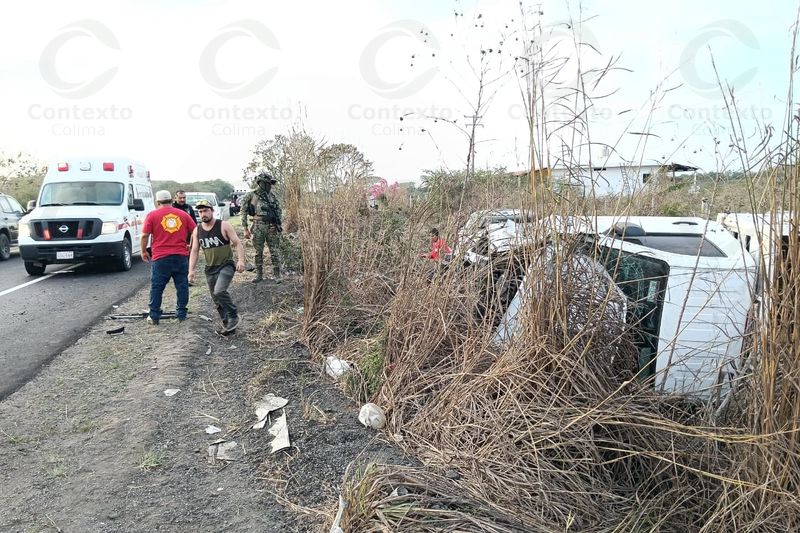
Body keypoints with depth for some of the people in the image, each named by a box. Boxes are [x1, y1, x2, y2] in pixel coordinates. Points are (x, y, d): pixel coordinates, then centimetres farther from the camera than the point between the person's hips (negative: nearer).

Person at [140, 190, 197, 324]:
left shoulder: (152, 215, 0)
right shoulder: (183, 214, 7)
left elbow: (145, 236, -3)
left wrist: (144, 251, 10)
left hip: (160, 257, -2)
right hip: (181, 256, 2)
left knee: (156, 287, 6)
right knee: (182, 286, 10)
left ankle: (154, 317, 9)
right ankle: (181, 314, 13)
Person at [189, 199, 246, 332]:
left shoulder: (224, 226, -9)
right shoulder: (197, 231, 4)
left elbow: (237, 243, -10)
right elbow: (194, 251, 8)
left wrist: (241, 260, -23)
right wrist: (191, 270, -1)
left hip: (226, 265, -6)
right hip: (210, 269, 6)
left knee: (219, 291, -26)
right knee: (216, 299, 8)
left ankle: (234, 315, -6)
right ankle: (228, 324, 22)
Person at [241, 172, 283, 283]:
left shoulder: (272, 195, 10)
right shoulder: (251, 195, 0)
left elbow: (278, 210, 16)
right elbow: (244, 212, 1)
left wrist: (279, 225, 9)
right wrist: (245, 229, -3)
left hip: (272, 227, 2)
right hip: (258, 227, -2)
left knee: (274, 252, 1)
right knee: (258, 252, 6)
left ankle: (277, 275, 8)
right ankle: (259, 275, 16)